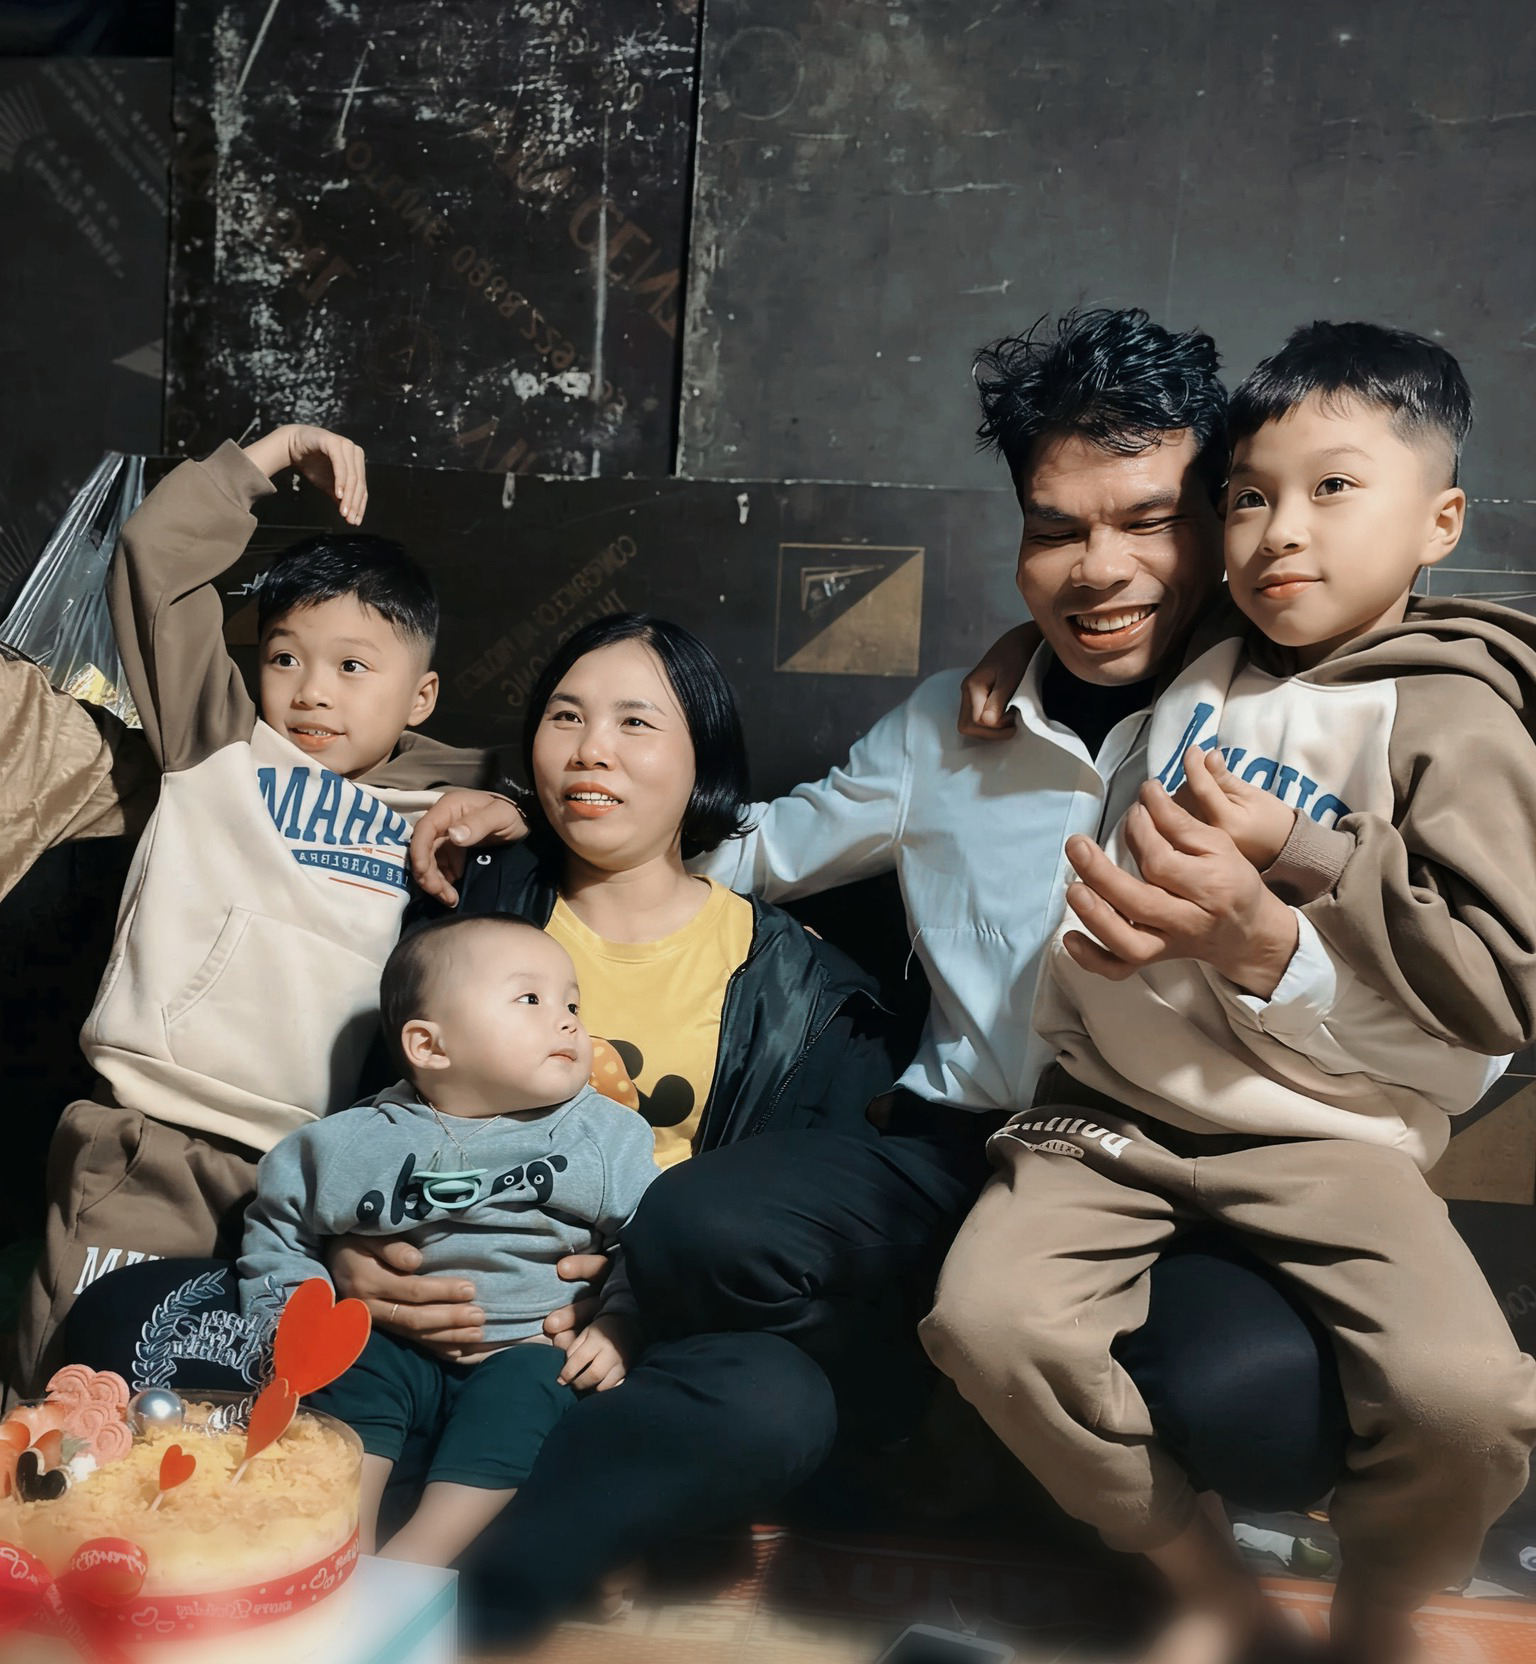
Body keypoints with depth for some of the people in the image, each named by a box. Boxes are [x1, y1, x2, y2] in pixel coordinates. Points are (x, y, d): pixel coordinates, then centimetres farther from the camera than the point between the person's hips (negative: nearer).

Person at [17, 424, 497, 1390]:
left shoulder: (448, 798, 15)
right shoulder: (222, 745, 10)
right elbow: (155, 560, 6)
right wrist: (265, 458, 9)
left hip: (325, 1168, 1)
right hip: (153, 1148, -1)